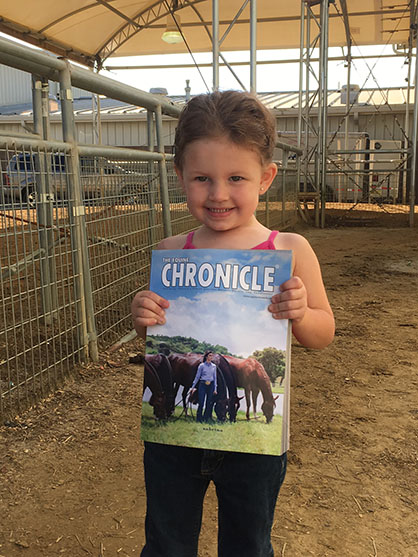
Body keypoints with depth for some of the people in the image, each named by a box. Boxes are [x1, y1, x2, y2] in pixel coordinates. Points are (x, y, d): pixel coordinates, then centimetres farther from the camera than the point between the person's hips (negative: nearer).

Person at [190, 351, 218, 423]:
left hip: (211, 385, 4)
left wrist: (215, 389, 7)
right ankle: (199, 419, 6)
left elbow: (215, 378, 11)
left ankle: (206, 419, 14)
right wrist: (193, 387, -4)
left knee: (209, 403, 4)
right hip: (202, 385, -3)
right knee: (201, 403, -5)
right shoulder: (201, 365, -2)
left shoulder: (214, 366, 7)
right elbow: (197, 377, 1)